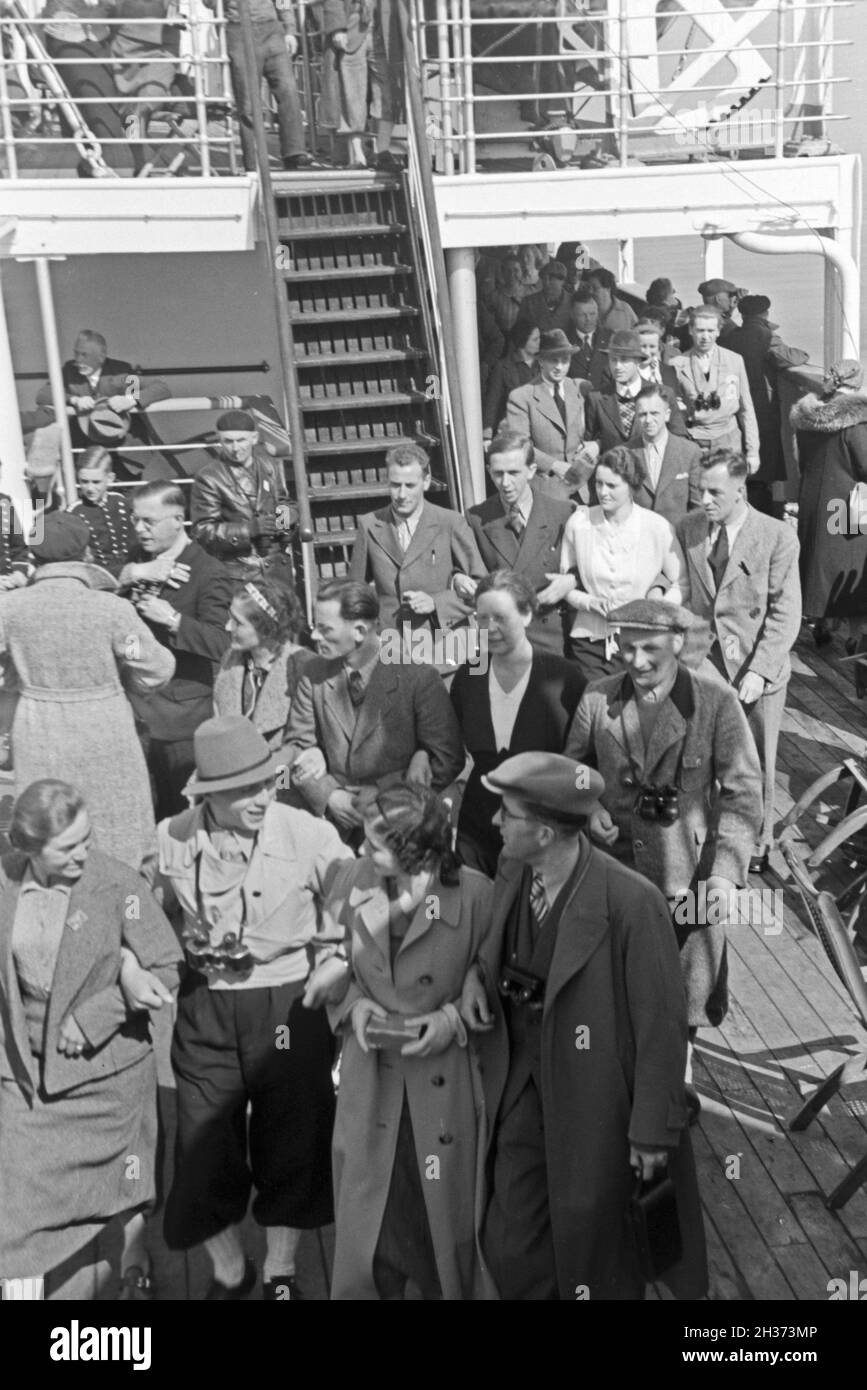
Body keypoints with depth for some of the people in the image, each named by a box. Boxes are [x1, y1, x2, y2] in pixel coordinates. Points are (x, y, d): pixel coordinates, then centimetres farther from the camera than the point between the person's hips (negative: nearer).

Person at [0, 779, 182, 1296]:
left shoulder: (117, 882, -18)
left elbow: (167, 967, -15)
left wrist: (89, 1020, -18)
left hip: (107, 1066, -2)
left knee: (127, 1189, 16)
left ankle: (136, 1274, 42)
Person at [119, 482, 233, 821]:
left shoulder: (209, 574, -11)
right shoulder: (138, 558, 10)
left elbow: (219, 645, -20)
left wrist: (171, 618, -27)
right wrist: (129, 575, -16)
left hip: (179, 713, -6)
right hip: (131, 703, 6)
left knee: (181, 812, 5)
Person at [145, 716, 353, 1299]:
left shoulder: (308, 834, -14)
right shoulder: (173, 838, -7)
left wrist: (334, 961, -16)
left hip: (288, 1006, -1)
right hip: (205, 1009, 2)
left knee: (292, 1144, 12)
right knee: (203, 1148, 9)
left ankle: (281, 1272, 39)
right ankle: (230, 1271, 38)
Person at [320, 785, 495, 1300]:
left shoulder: (475, 894, -18)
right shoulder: (351, 879, -8)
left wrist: (453, 1017, -16)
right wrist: (353, 1004, -10)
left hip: (446, 1087, -2)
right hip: (370, 1082, 3)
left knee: (450, 1226, 12)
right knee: (368, 1230, 12)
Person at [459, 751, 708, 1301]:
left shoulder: (633, 902, -25)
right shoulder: (512, 873, -5)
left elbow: (661, 1025, -17)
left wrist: (653, 1131, -11)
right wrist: (475, 972, -5)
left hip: (594, 1104, -5)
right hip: (522, 1087, 6)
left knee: (595, 1260, 14)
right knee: (511, 1253, 14)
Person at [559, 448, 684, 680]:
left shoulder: (658, 528, -6)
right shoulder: (578, 523, -2)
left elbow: (680, 585, 2)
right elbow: (565, 581, 7)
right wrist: (591, 603, -9)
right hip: (588, 641, 1)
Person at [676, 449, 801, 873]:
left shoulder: (778, 536, -10)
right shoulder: (687, 528, 1)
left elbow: (785, 614, -10)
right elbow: (680, 597, 8)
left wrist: (758, 671, -17)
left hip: (755, 669, -2)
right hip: (701, 664, 2)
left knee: (756, 767, 11)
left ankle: (756, 847, 31)